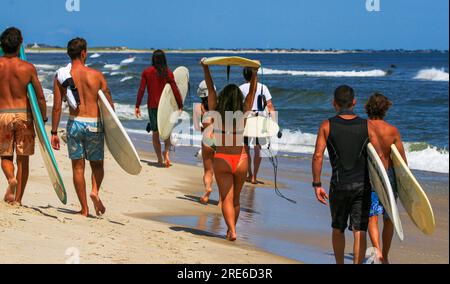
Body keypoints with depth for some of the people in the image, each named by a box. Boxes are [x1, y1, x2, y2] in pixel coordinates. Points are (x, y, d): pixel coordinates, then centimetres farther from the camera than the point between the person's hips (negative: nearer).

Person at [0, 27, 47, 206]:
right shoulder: (28, 68, -4)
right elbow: (40, 97, 0)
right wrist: (43, 119, 12)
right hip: (23, 114, 0)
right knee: (23, 159, 9)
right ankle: (17, 199, 8)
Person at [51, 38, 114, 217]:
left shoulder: (61, 76, -1)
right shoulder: (96, 75, -3)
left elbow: (57, 107, -1)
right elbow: (109, 105, 0)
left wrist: (54, 132, 5)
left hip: (74, 123, 1)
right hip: (94, 124, -1)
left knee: (78, 167, 8)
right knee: (97, 164, 15)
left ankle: (84, 209, 8)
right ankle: (95, 191, -12)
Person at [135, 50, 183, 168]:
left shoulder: (146, 72, -2)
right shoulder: (168, 73, -4)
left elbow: (141, 90, -4)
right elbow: (175, 90, -6)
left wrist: (137, 106, 0)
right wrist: (180, 105, 1)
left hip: (152, 106, 0)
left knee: (155, 133, 10)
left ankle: (160, 160, 10)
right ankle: (167, 152, -13)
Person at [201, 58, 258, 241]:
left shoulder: (216, 114, -8)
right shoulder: (243, 114, -6)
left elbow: (211, 89, 1)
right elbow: (252, 92, 3)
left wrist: (205, 68, 8)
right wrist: (254, 72, 11)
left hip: (222, 159, -2)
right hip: (240, 159, 2)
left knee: (227, 199, -1)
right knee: (236, 198, 17)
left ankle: (232, 231, -18)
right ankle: (231, 229, 28)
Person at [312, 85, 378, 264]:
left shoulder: (327, 126, -3)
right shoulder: (366, 126, -1)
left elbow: (318, 156, -9)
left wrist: (317, 185, -3)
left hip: (339, 185, 0)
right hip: (363, 185, 0)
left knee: (338, 229, 19)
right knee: (359, 231, 0)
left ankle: (340, 265, 31)